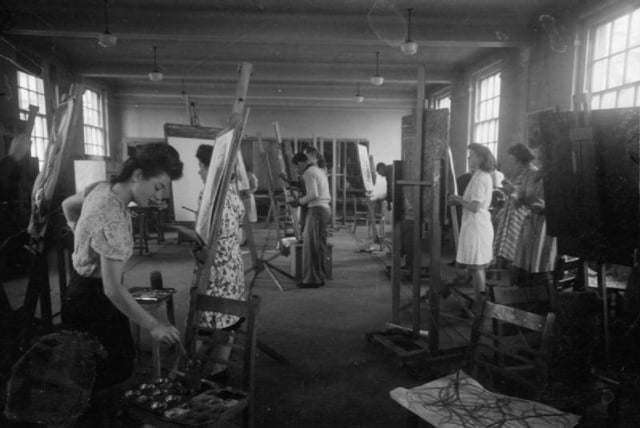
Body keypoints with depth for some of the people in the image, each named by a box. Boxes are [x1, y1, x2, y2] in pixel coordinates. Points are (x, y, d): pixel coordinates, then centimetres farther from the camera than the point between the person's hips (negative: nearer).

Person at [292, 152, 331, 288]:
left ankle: (312, 279, -4)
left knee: (311, 245, -6)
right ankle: (320, 277, 17)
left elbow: (313, 195, -20)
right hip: (325, 209, 10)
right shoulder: (320, 171, 19)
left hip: (316, 209, -10)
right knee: (320, 245, 12)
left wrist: (300, 201, -6)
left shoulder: (309, 173, -10)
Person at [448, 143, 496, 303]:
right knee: (479, 267, 16)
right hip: (482, 225, 10)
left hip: (475, 226, -10)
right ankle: (481, 300, 25)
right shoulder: (486, 176, 14)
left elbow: (475, 207, -24)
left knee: (475, 267, -3)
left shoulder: (480, 178, -17)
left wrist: (458, 199, -10)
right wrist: (459, 200, 7)